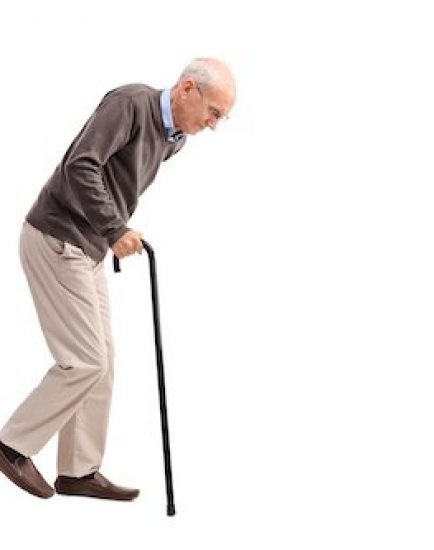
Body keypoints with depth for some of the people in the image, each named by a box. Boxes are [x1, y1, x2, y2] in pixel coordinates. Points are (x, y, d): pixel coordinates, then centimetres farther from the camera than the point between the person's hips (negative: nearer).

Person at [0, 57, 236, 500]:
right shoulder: (130, 102, -16)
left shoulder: (169, 138, 11)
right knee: (84, 361, -8)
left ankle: (79, 470, 17)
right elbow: (80, 165, -26)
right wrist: (115, 230, -24)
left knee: (98, 362, 10)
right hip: (56, 241, -10)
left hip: (87, 249, 10)